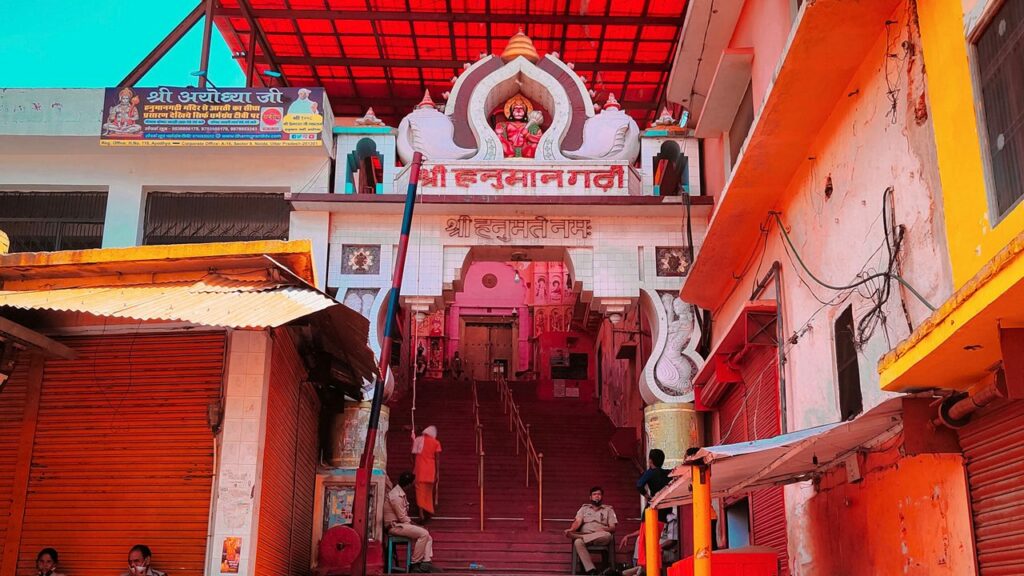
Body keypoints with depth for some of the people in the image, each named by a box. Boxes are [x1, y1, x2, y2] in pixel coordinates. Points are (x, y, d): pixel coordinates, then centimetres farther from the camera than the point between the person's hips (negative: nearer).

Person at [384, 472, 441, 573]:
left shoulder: (400, 493, 14)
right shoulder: (396, 496, -18)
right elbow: (402, 518, -19)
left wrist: (410, 521, 2)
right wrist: (412, 523, -5)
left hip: (400, 523, 10)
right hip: (394, 526, -10)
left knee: (427, 536, 0)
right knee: (423, 533, -21)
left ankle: (426, 563, -11)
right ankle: (415, 564, -14)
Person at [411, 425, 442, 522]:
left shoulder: (417, 440, 7)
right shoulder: (436, 442, 2)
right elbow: (437, 460, 0)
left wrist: (413, 470, 15)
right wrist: (437, 474, 4)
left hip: (419, 470, 0)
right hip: (430, 471, 0)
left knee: (420, 492, -2)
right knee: (428, 492, 15)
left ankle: (422, 515, -11)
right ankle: (428, 513, 20)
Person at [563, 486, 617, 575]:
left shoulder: (608, 509, 18)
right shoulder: (584, 508, 21)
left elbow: (613, 528, 8)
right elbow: (578, 522, 4)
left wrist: (604, 529, -15)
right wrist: (571, 530, -20)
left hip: (601, 538, 0)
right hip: (584, 535, 0)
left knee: (607, 535, -38)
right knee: (578, 542, -36)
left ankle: (574, 536, -30)